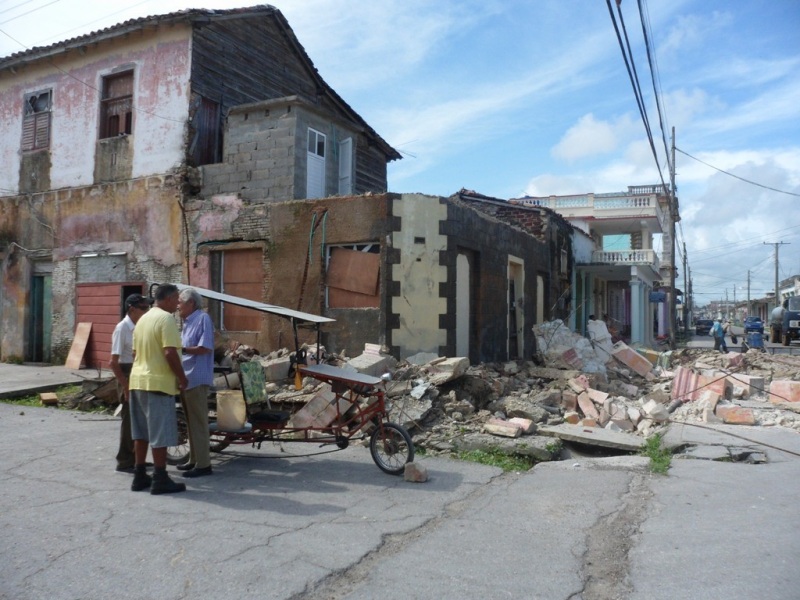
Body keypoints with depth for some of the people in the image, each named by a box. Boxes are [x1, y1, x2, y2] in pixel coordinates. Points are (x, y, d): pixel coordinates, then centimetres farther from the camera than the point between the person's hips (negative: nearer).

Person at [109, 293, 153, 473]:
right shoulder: (122, 328, -14)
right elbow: (114, 362, -16)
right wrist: (125, 386, -17)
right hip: (128, 377, -7)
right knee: (129, 421, 0)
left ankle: (135, 458, 25)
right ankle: (124, 462, 11)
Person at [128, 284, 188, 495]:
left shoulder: (143, 318, 15)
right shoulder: (166, 318, -13)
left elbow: (135, 352, 19)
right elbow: (170, 353, -20)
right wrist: (182, 377, -11)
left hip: (138, 380, 9)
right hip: (158, 382, -9)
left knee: (142, 432, 14)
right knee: (160, 434, -3)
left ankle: (140, 476, 20)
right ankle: (160, 479, 2)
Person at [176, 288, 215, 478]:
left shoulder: (203, 318, -10)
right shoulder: (188, 322, 18)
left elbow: (206, 348, -18)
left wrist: (182, 349, -18)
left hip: (196, 379, -9)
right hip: (186, 379, 9)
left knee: (198, 422, -5)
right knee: (191, 422, 15)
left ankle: (203, 464, 0)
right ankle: (194, 459, 24)